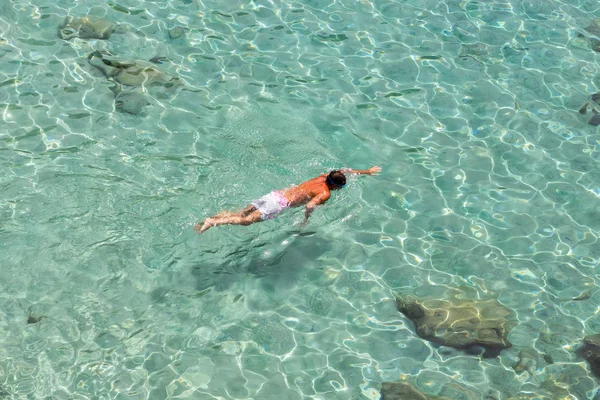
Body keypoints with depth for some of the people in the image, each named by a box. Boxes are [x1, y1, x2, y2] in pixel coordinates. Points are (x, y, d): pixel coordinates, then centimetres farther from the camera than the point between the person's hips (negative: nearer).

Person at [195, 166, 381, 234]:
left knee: (242, 213, 9)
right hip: (280, 204, -8)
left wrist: (367, 172, 38)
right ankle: (213, 222, -23)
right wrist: (305, 220, -5)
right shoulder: (325, 194, -7)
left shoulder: (323, 177, 16)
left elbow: (343, 170, 34)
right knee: (247, 220, -13)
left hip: (275, 194, 8)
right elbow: (309, 206, -25)